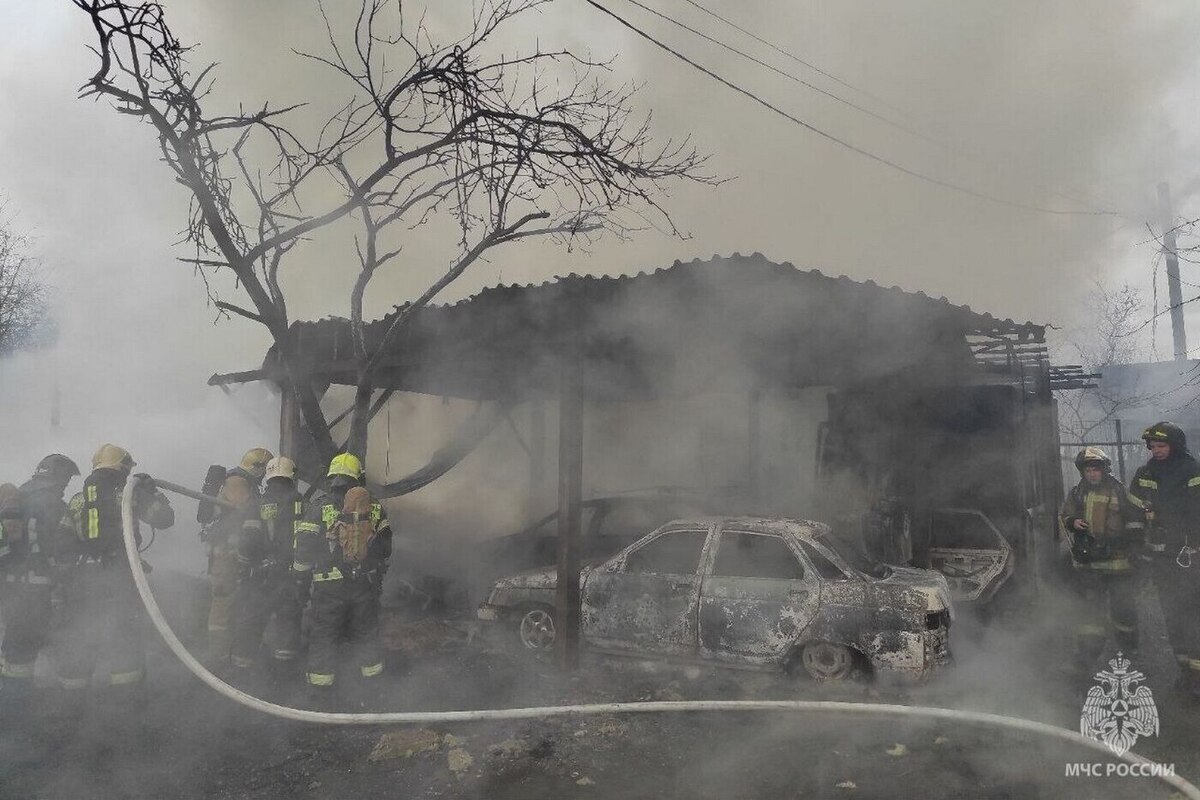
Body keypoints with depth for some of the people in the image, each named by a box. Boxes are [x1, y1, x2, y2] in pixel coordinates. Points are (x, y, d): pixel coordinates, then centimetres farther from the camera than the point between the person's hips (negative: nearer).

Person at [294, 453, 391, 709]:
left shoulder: (320, 505, -7)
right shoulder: (372, 505, 2)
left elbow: (305, 545, -7)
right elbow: (385, 546, 8)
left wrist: (300, 572, 10)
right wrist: (376, 571, 22)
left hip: (329, 584, -3)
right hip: (366, 583, 3)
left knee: (323, 637, 8)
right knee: (366, 635, 16)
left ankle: (321, 697, 11)